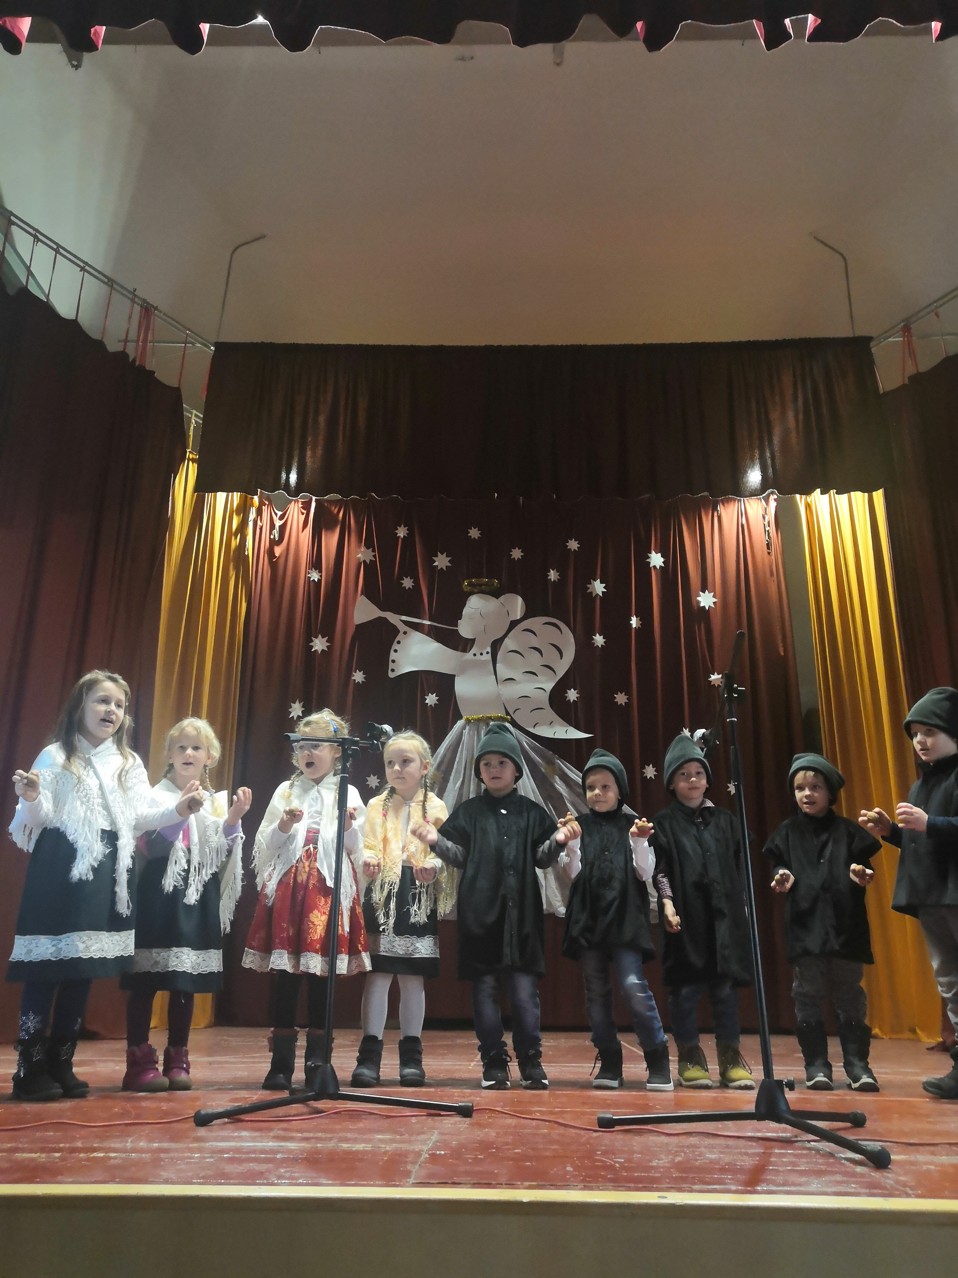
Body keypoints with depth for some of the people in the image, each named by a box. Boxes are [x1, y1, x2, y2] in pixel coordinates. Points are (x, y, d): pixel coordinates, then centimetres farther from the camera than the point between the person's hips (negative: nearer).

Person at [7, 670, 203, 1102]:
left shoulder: (128, 763, 13)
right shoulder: (56, 756, -1)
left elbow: (145, 813, 4)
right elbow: (38, 817, -7)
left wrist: (179, 808, -13)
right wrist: (30, 799, -29)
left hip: (105, 876, 5)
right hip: (59, 872, -5)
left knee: (84, 970, 9)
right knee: (47, 969, -4)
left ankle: (61, 1065, 21)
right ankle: (30, 1069, 8)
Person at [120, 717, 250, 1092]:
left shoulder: (218, 802, 11)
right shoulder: (158, 795, -2)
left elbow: (225, 855, 8)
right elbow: (153, 847, -14)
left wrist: (234, 820, -6)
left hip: (200, 898, 4)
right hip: (161, 895, -4)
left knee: (187, 983, 9)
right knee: (147, 981, -4)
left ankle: (177, 1060, 18)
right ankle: (140, 1061, 6)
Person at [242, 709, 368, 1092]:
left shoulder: (346, 793, 7)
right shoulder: (286, 791, 11)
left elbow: (355, 848, 3)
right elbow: (264, 846, 9)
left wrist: (349, 825, -17)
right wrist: (282, 826, -10)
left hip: (329, 888, -1)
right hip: (288, 885, 2)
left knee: (321, 973, 1)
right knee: (284, 973, 1)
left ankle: (317, 1063, 12)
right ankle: (281, 1063, 12)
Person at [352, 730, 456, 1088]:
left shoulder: (435, 807, 6)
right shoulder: (377, 806, 10)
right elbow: (368, 847, 4)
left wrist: (433, 866, -20)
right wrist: (367, 860, -17)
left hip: (419, 895, 0)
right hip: (383, 892, 1)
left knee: (413, 976, 6)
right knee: (378, 973, -2)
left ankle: (411, 1054, 17)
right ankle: (369, 1053, 7)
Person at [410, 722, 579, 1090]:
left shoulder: (531, 812, 9)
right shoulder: (468, 812, 8)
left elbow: (542, 857, 8)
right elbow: (458, 855, 4)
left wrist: (558, 841, -12)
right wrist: (436, 841, -14)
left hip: (521, 912, 0)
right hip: (479, 912, 0)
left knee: (525, 988, -1)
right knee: (484, 988, 4)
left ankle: (530, 1061, 11)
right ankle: (493, 1063, 15)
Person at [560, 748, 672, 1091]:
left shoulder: (633, 825, 5)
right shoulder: (580, 827, 7)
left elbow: (645, 873, 1)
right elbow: (573, 872, -1)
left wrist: (639, 843, -15)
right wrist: (570, 844, -18)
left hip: (625, 918, -2)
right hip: (588, 918, 2)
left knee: (634, 985, -14)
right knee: (596, 992, 7)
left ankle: (658, 1061, 0)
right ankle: (609, 1063, 19)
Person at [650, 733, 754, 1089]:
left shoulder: (725, 820, 13)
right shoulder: (664, 823, 3)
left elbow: (740, 868, 14)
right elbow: (659, 870, -3)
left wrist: (742, 909, 10)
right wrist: (667, 903, -16)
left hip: (724, 917, 3)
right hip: (685, 918, -2)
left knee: (726, 986, 5)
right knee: (685, 988, 2)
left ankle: (730, 1056, 17)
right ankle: (689, 1057, 16)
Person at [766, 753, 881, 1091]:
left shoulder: (847, 830, 6)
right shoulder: (787, 832, 8)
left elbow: (863, 866, 8)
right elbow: (779, 866, 9)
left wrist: (862, 876, -14)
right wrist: (783, 878, -12)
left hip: (845, 924, 0)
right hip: (805, 924, 0)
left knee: (849, 995, 5)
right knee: (808, 997, 4)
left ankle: (856, 1063, 16)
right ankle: (816, 1063, 14)